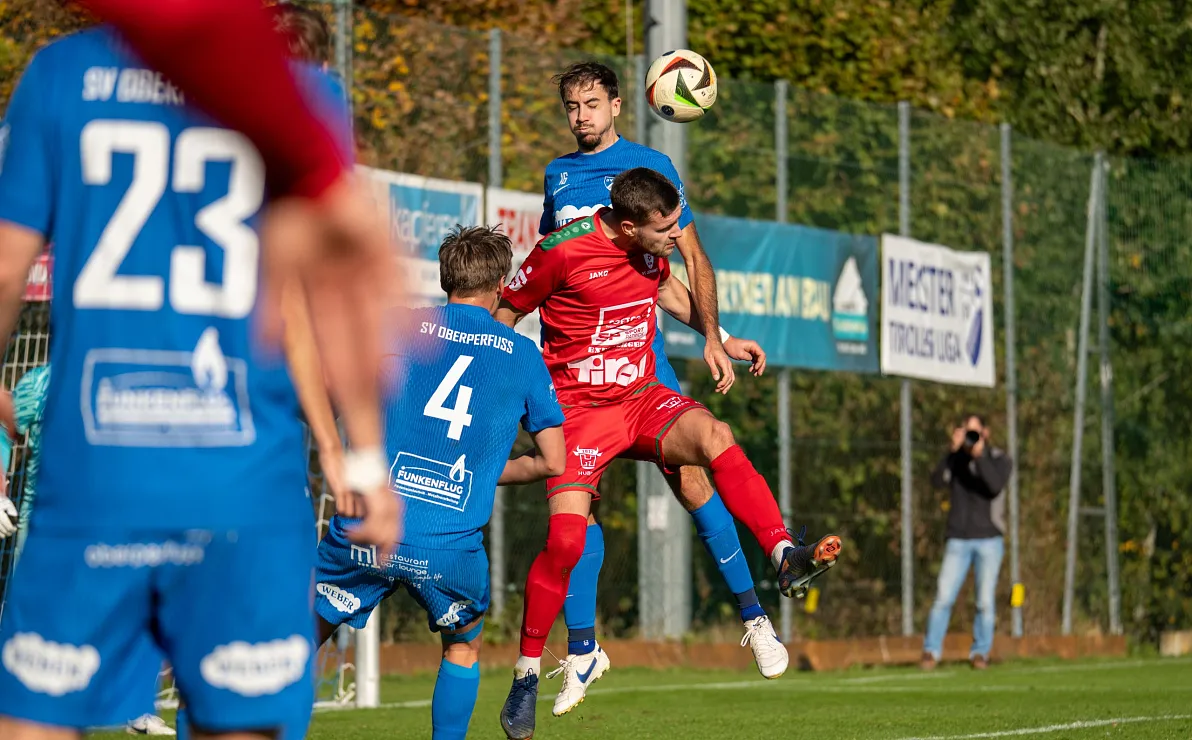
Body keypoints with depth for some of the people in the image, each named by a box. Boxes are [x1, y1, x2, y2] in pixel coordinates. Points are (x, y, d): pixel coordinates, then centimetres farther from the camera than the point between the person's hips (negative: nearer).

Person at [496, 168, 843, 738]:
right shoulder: (564, 251, -16)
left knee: (712, 435, -28)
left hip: (642, 398, 5)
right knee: (566, 537, -19)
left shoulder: (652, 248, 1)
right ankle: (526, 676, -3)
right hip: (577, 408, -5)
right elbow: (505, 313, -2)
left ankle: (786, 558, -37)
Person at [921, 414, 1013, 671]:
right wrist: (953, 450, -18)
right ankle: (931, 652, -2)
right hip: (958, 541, 1)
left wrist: (979, 455, -21)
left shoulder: (1000, 460, 2)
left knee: (985, 601, -3)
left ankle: (980, 653, 8)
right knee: (943, 598, -8)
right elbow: (937, 481, -12)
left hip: (989, 540, -1)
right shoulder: (955, 459, 7)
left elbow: (995, 486, -17)